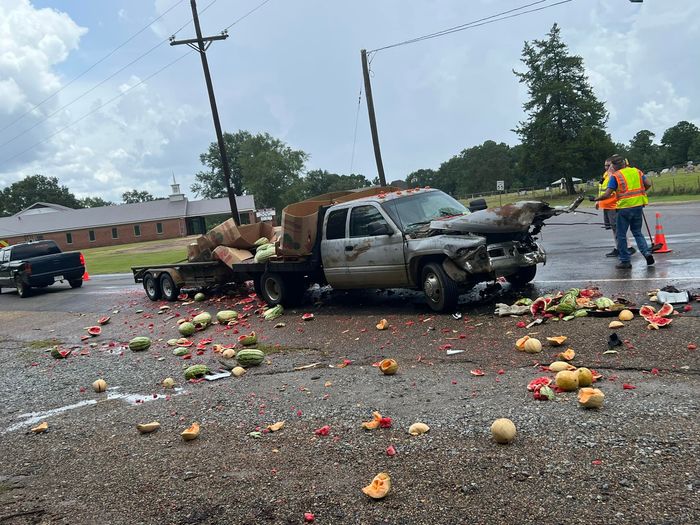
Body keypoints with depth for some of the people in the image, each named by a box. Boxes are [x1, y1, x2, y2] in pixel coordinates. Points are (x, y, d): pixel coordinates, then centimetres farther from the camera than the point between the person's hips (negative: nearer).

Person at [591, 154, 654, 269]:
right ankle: (647, 252, 2)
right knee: (637, 233, 19)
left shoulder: (615, 176, -8)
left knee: (621, 235, 6)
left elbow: (607, 194, -12)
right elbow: (648, 184, 6)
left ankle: (625, 261, 8)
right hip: (638, 206, 5)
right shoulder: (636, 171, 8)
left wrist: (595, 199, 3)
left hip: (624, 208, -5)